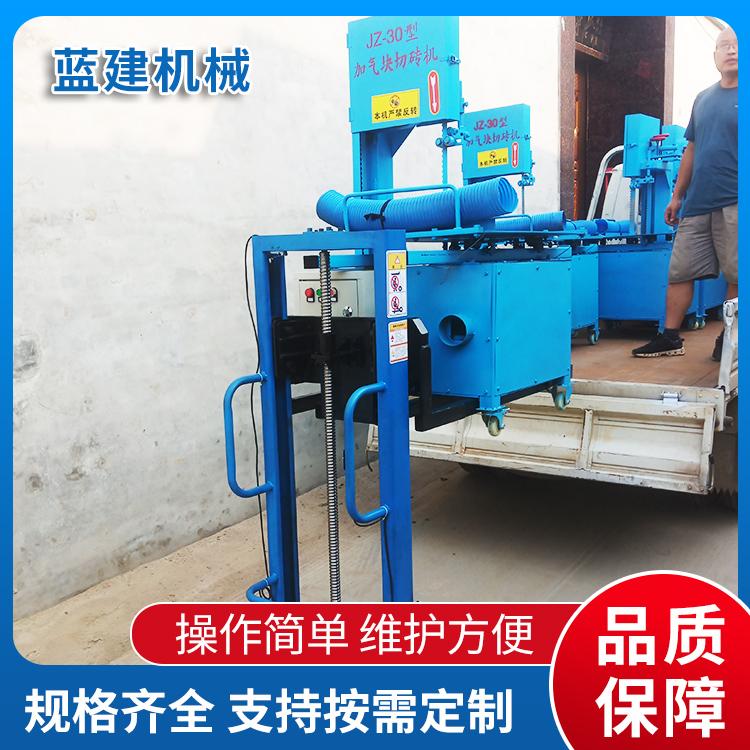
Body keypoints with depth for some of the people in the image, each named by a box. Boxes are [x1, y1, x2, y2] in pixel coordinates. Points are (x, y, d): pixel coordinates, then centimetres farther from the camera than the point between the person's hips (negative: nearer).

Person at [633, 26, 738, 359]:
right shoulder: (703, 99, 16)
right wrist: (677, 196, 18)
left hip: (734, 204, -5)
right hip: (697, 204, 5)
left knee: (736, 275, 0)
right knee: (680, 270, 4)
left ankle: (728, 341, 12)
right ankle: (670, 338, 12)